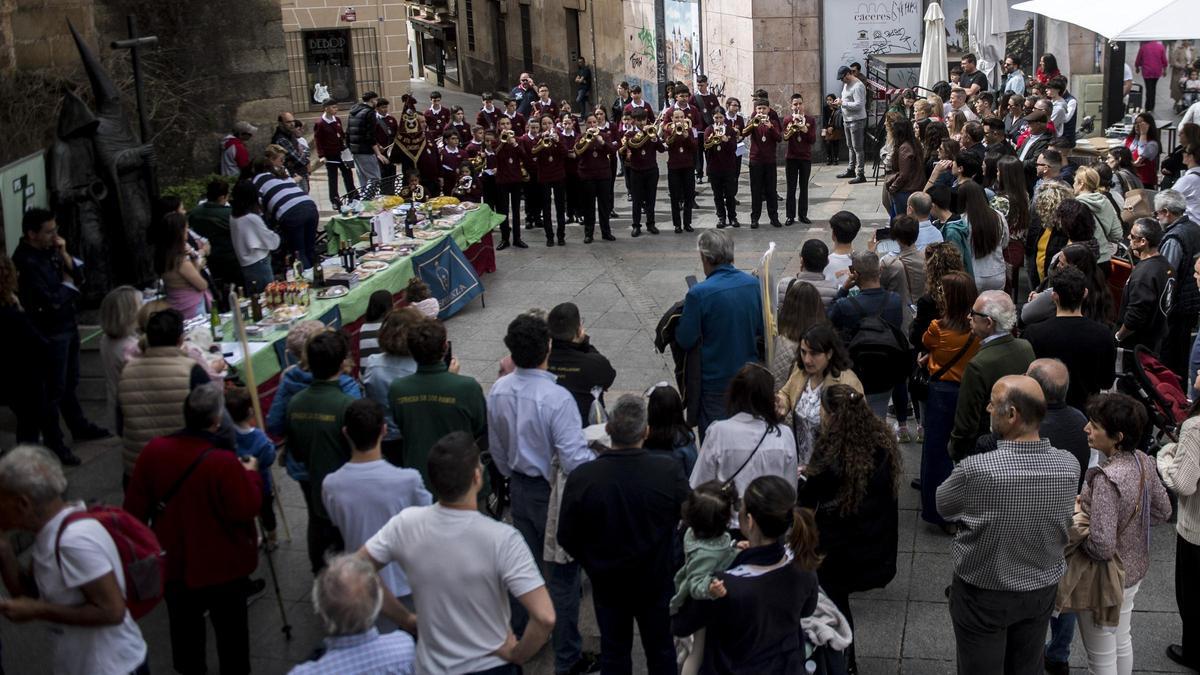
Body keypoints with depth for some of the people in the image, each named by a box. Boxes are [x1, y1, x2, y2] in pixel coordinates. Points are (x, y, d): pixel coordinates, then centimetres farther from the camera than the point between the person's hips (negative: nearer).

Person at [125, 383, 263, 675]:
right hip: (222, 566, -5)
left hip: (174, 561, 5)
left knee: (184, 625, 22)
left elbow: (135, 507, -1)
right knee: (230, 629, 13)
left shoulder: (154, 450, -11)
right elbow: (247, 509, -21)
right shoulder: (224, 462, -28)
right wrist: (252, 475, -5)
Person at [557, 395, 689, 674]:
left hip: (607, 580, 0)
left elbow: (567, 538, -11)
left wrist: (594, 563, 7)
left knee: (614, 652, 19)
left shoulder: (581, 477, -23)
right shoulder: (669, 471, -24)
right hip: (656, 578, 0)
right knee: (660, 650, 21)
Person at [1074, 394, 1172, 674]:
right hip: (1134, 568, 8)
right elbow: (1162, 511, 7)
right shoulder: (1143, 462, -8)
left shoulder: (1106, 479, -32)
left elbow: (1101, 547, -32)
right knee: (1122, 641, 27)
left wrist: (1077, 533, -13)